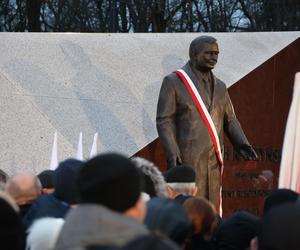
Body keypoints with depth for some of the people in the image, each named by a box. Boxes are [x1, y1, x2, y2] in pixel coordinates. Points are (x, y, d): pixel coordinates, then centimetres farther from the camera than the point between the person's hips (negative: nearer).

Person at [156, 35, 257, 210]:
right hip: (185, 159, -6)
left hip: (213, 162, 6)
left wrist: (241, 143, -2)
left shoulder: (219, 86, 16)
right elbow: (164, 121, -6)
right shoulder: (173, 82, -1)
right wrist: (171, 152, -18)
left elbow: (229, 120, 17)